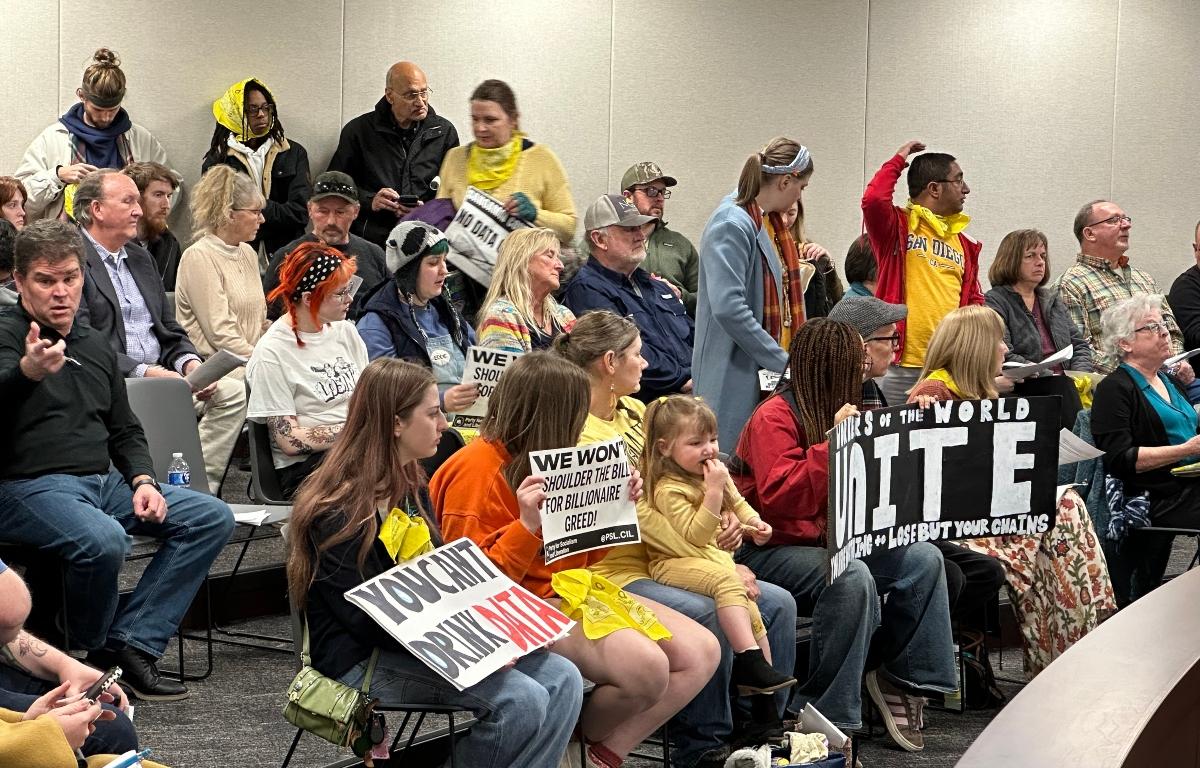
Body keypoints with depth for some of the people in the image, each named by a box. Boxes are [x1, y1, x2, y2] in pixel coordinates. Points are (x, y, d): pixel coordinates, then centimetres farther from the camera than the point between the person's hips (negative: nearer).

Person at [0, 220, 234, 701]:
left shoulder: (95, 345, 20)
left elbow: (125, 430, 25)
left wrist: (143, 481, 6)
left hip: (104, 482, 8)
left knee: (212, 517, -9)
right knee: (103, 540, -37)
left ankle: (129, 644, -12)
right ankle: (95, 655, -7)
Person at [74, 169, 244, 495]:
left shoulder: (139, 257, 22)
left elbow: (170, 330, 22)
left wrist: (189, 362, 0)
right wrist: (144, 372, -22)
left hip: (159, 375, 8)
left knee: (231, 394, -12)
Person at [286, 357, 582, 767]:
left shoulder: (410, 487, 12)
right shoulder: (338, 512, -16)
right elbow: (368, 620, -20)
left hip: (424, 638, 9)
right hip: (363, 660, -9)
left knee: (563, 679, -9)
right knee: (521, 700, -25)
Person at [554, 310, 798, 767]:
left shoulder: (635, 412, 14)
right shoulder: (578, 434, -15)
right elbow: (640, 516, -20)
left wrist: (725, 521, -4)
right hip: (618, 573, -9)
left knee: (777, 603, -4)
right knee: (711, 615, -31)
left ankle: (757, 730, 5)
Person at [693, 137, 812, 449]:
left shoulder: (771, 221, 14)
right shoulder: (731, 226, -16)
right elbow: (728, 308, -24)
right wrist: (783, 362, -20)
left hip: (771, 371, 9)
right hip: (735, 374, -9)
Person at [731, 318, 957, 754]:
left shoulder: (834, 413, 14)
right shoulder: (774, 418, -12)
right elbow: (779, 497, -25)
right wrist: (832, 443, -26)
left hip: (828, 541, 8)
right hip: (768, 550, -8)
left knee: (924, 560, -10)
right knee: (852, 579, -35)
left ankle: (900, 677, 1)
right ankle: (823, 715, -26)